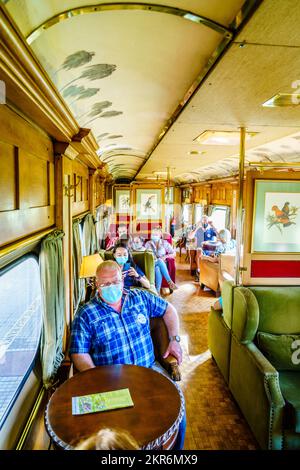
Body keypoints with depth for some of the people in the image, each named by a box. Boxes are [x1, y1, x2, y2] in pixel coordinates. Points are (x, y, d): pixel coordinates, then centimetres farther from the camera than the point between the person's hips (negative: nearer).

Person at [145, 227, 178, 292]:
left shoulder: (164, 243, 11)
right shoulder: (148, 244, 12)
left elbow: (174, 254, 7)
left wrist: (165, 256, -12)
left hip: (162, 264, 0)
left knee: (158, 269, -37)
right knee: (159, 261, -36)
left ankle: (158, 291, -42)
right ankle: (170, 282, -40)